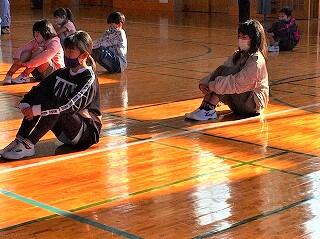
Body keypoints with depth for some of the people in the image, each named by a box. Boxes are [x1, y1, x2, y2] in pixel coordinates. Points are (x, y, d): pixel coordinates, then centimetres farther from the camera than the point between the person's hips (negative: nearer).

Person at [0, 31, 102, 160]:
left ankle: (28, 145, -30)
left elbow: (71, 105, -30)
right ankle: (20, 139, -22)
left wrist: (35, 110, -32)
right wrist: (25, 105, -23)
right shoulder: (61, 73, 7)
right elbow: (37, 90, -1)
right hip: (63, 132, 6)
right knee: (40, 95, -14)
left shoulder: (89, 79, -16)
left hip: (88, 133, -6)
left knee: (57, 108, -33)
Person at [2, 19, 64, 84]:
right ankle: (9, 75, -24)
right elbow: (22, 49, -6)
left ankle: (24, 76, -28)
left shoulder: (55, 43, -16)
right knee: (27, 53, -15)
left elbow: (45, 57, -31)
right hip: (39, 72, 6)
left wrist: (27, 64, -34)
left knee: (39, 50, -27)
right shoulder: (35, 42, 6)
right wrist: (16, 58, -27)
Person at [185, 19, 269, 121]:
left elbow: (238, 83, -29)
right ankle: (204, 107, -22)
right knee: (220, 70, -12)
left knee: (226, 72, -22)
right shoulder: (238, 55, 7)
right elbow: (219, 71, 0)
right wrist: (204, 83, -17)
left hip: (254, 103, -8)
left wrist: (213, 86, -27)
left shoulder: (256, 60, -20)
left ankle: (209, 110, -24)